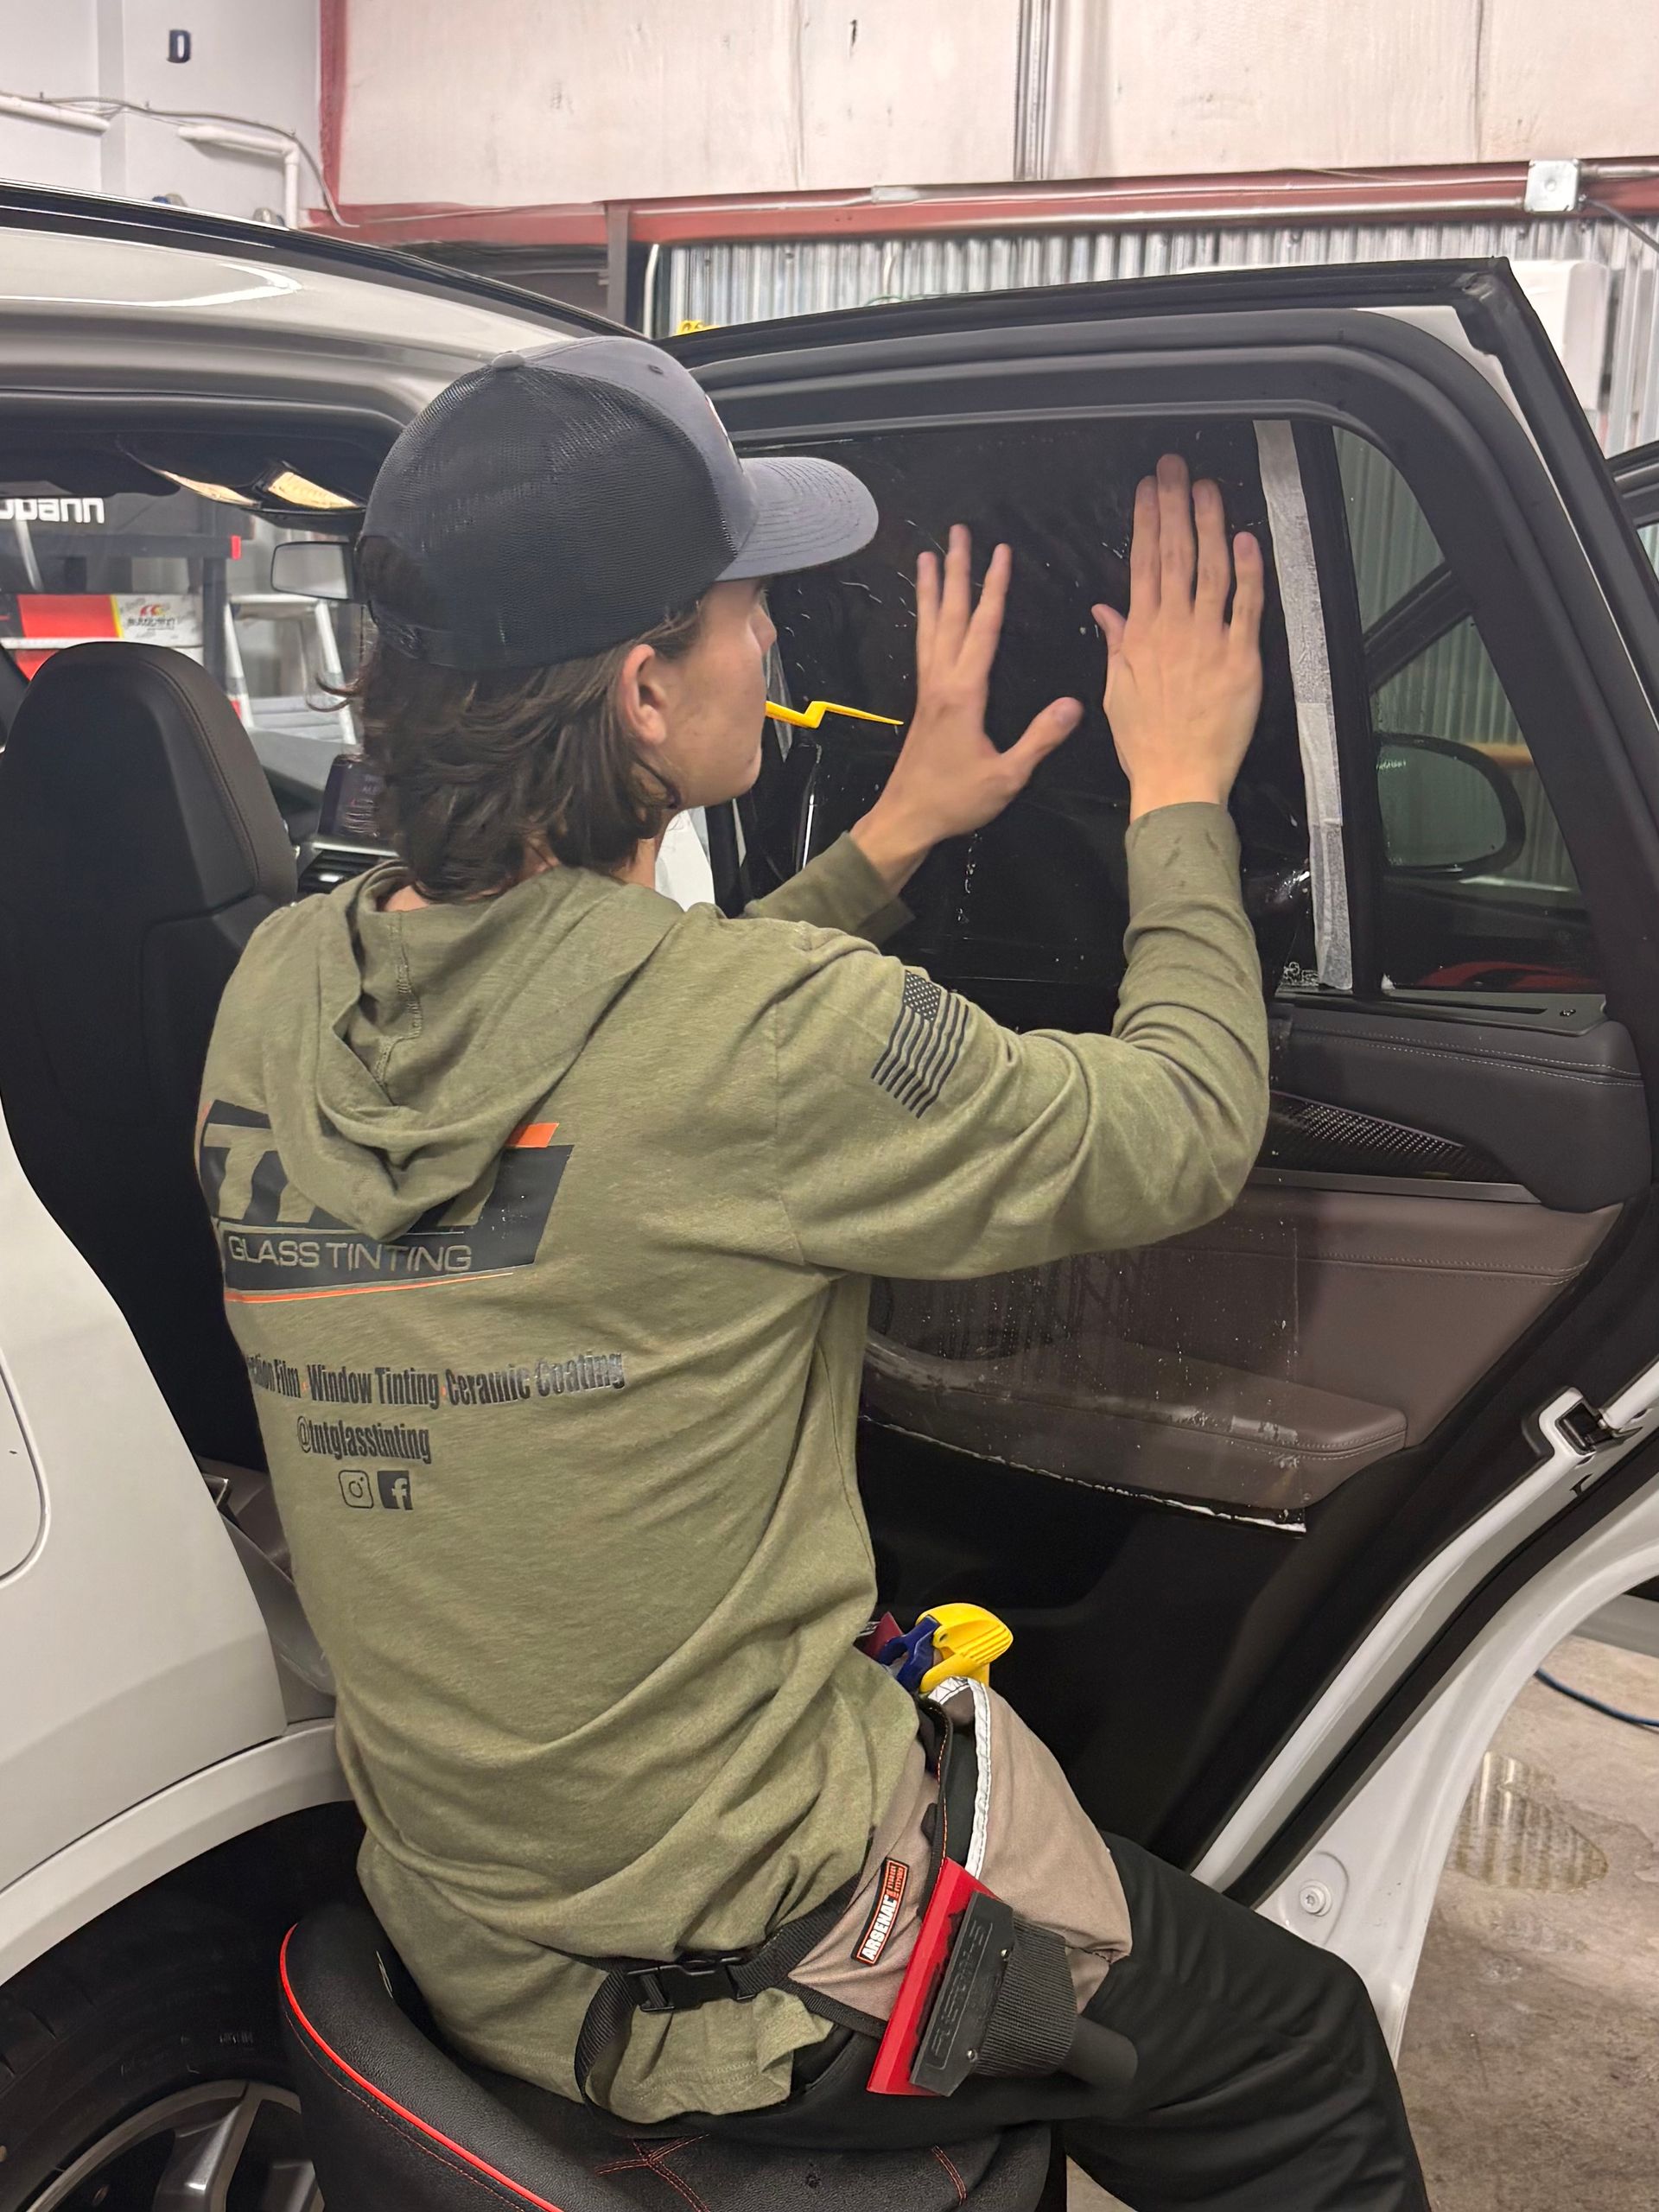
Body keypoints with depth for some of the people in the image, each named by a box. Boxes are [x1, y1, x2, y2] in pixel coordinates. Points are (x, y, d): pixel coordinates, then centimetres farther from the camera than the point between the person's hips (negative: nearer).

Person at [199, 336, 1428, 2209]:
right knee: (1314, 2059, 16)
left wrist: (894, 836, 16)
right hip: (751, 1970, -7)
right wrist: (1179, 797, 3)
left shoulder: (280, 994, -6)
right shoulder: (760, 1033, -28)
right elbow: (1179, 1137, -12)